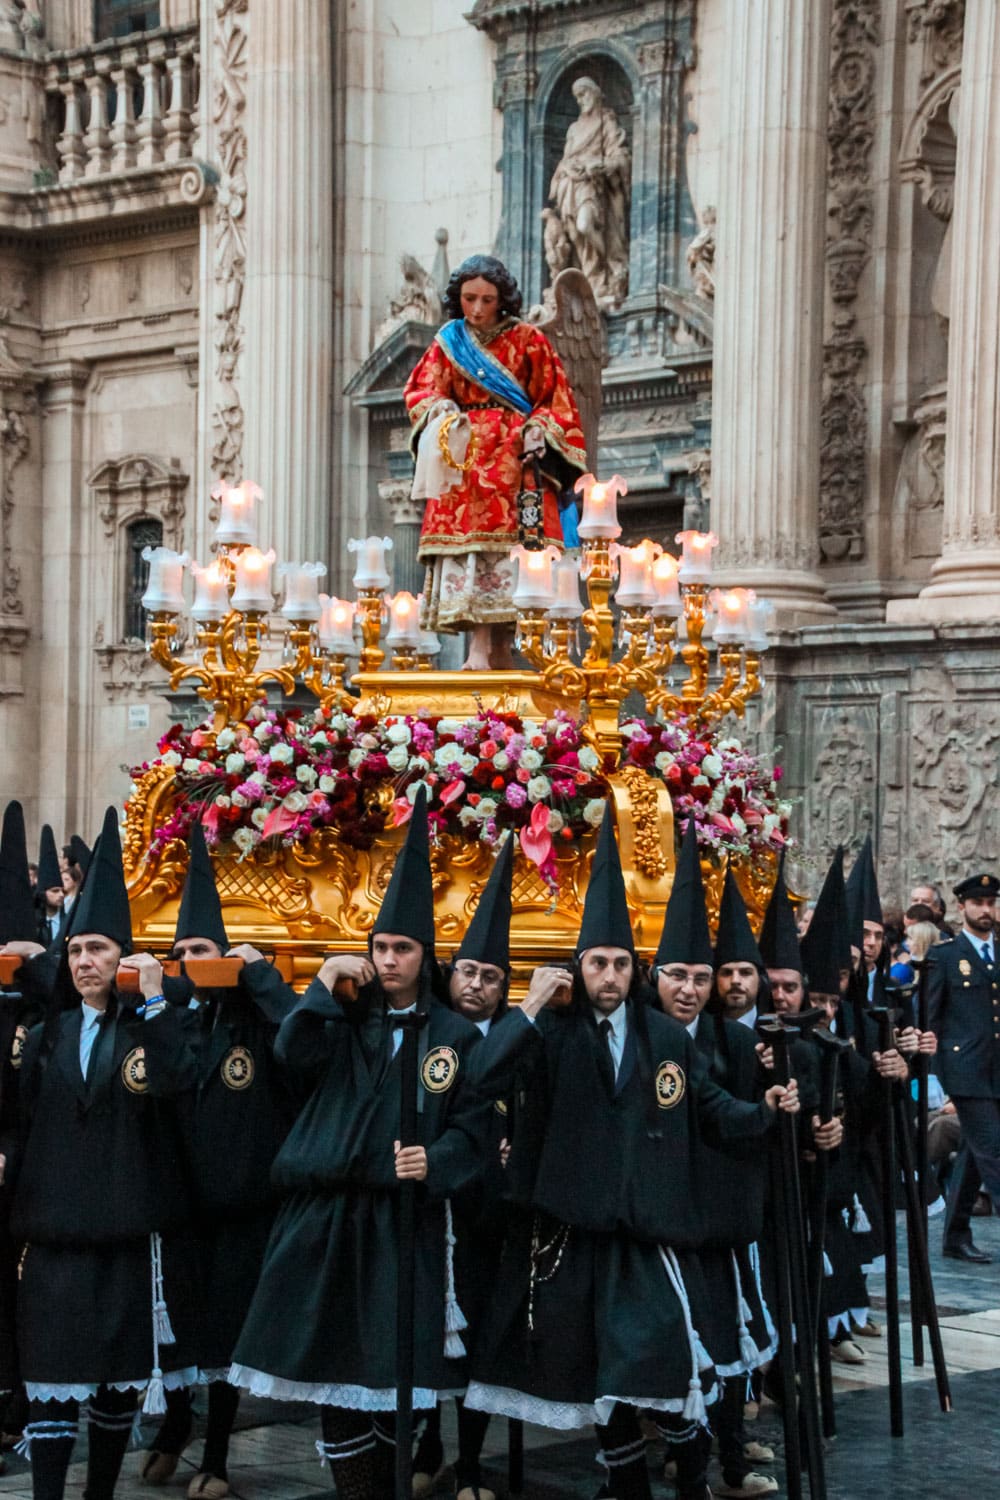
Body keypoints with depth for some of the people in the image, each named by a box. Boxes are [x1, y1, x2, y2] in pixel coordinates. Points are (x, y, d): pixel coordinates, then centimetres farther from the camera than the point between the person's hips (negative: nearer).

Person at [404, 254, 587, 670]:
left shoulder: (526, 340, 8)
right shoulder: (449, 342, 15)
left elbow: (555, 399, 7)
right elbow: (420, 389, 8)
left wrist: (538, 430, -10)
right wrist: (439, 410, -13)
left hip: (513, 456, -2)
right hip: (463, 459, 2)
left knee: (502, 543, -14)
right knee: (465, 536, -11)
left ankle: (489, 650, -18)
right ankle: (488, 651, -15)